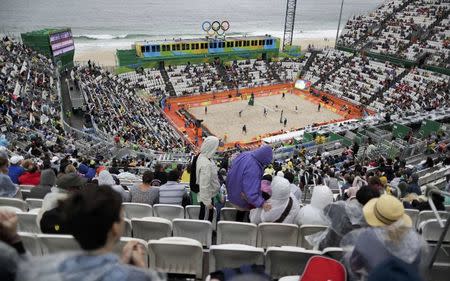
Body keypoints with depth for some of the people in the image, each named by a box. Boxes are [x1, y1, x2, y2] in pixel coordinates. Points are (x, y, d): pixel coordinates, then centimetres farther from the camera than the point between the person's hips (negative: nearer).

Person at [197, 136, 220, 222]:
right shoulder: (206, 164, -32)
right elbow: (204, 185, -28)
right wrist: (208, 201, -22)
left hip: (207, 194, 9)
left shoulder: (202, 156, -4)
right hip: (207, 195, -9)